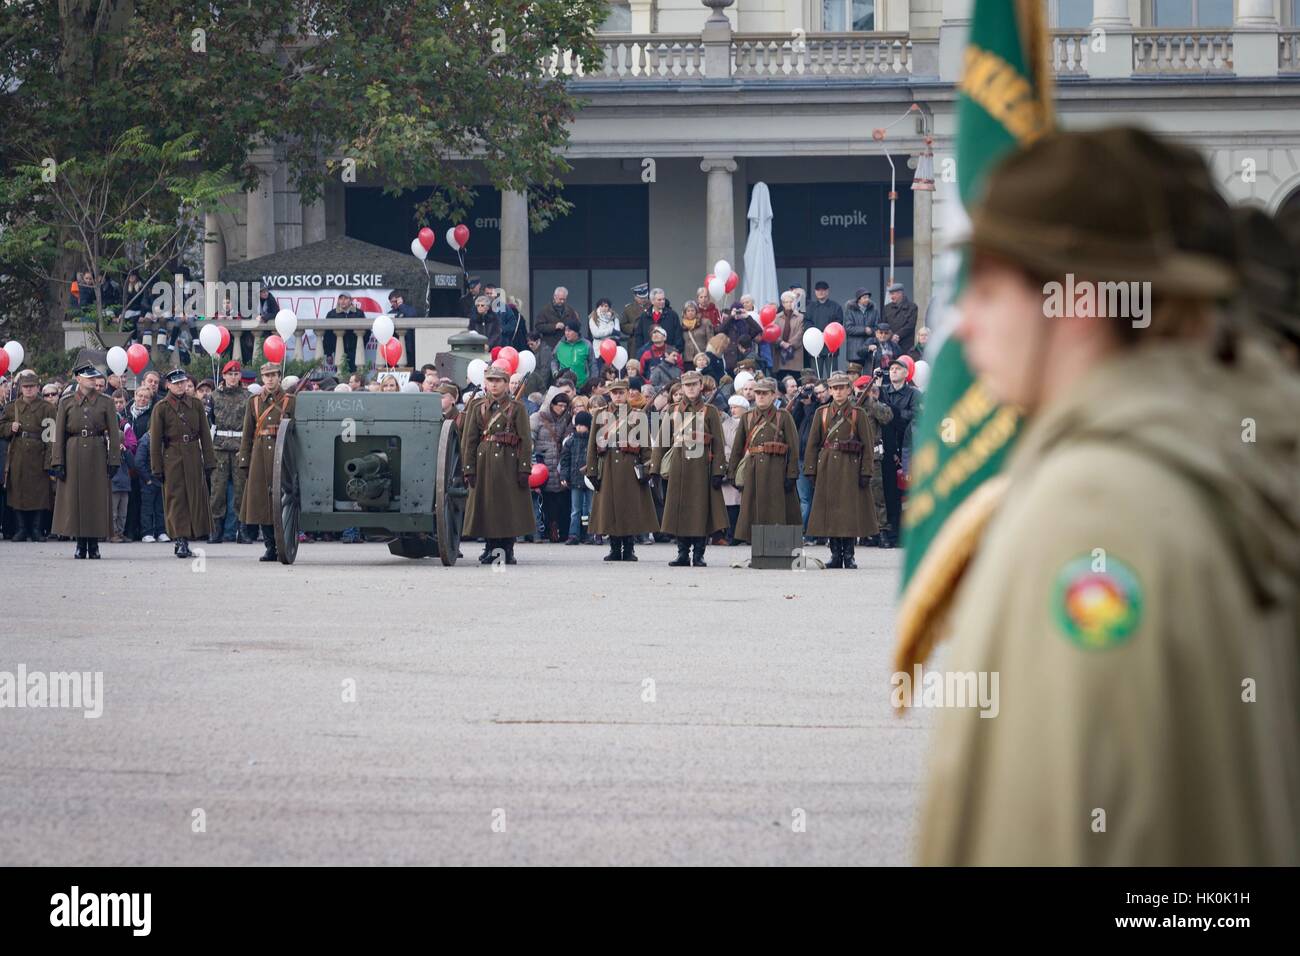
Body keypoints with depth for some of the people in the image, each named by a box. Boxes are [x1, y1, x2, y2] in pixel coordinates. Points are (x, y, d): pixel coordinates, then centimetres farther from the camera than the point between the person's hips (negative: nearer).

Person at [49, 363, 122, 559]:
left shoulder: (105, 402, 5)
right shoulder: (66, 402, 5)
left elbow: (114, 433, 4)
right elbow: (59, 434, 4)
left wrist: (113, 460, -4)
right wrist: (58, 462, -3)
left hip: (97, 454, 0)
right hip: (74, 454, 0)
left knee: (98, 498, -2)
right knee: (75, 498, -1)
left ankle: (94, 546, 5)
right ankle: (81, 545, 7)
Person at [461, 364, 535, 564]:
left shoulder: (516, 407, 3)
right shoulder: (477, 407, 9)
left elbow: (525, 439, -1)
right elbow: (470, 439, 7)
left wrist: (524, 469, -9)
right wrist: (469, 468, -2)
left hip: (508, 463, -2)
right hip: (484, 463, 2)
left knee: (510, 505, -2)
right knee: (486, 504, 3)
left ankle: (508, 550, 6)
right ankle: (490, 549, 12)